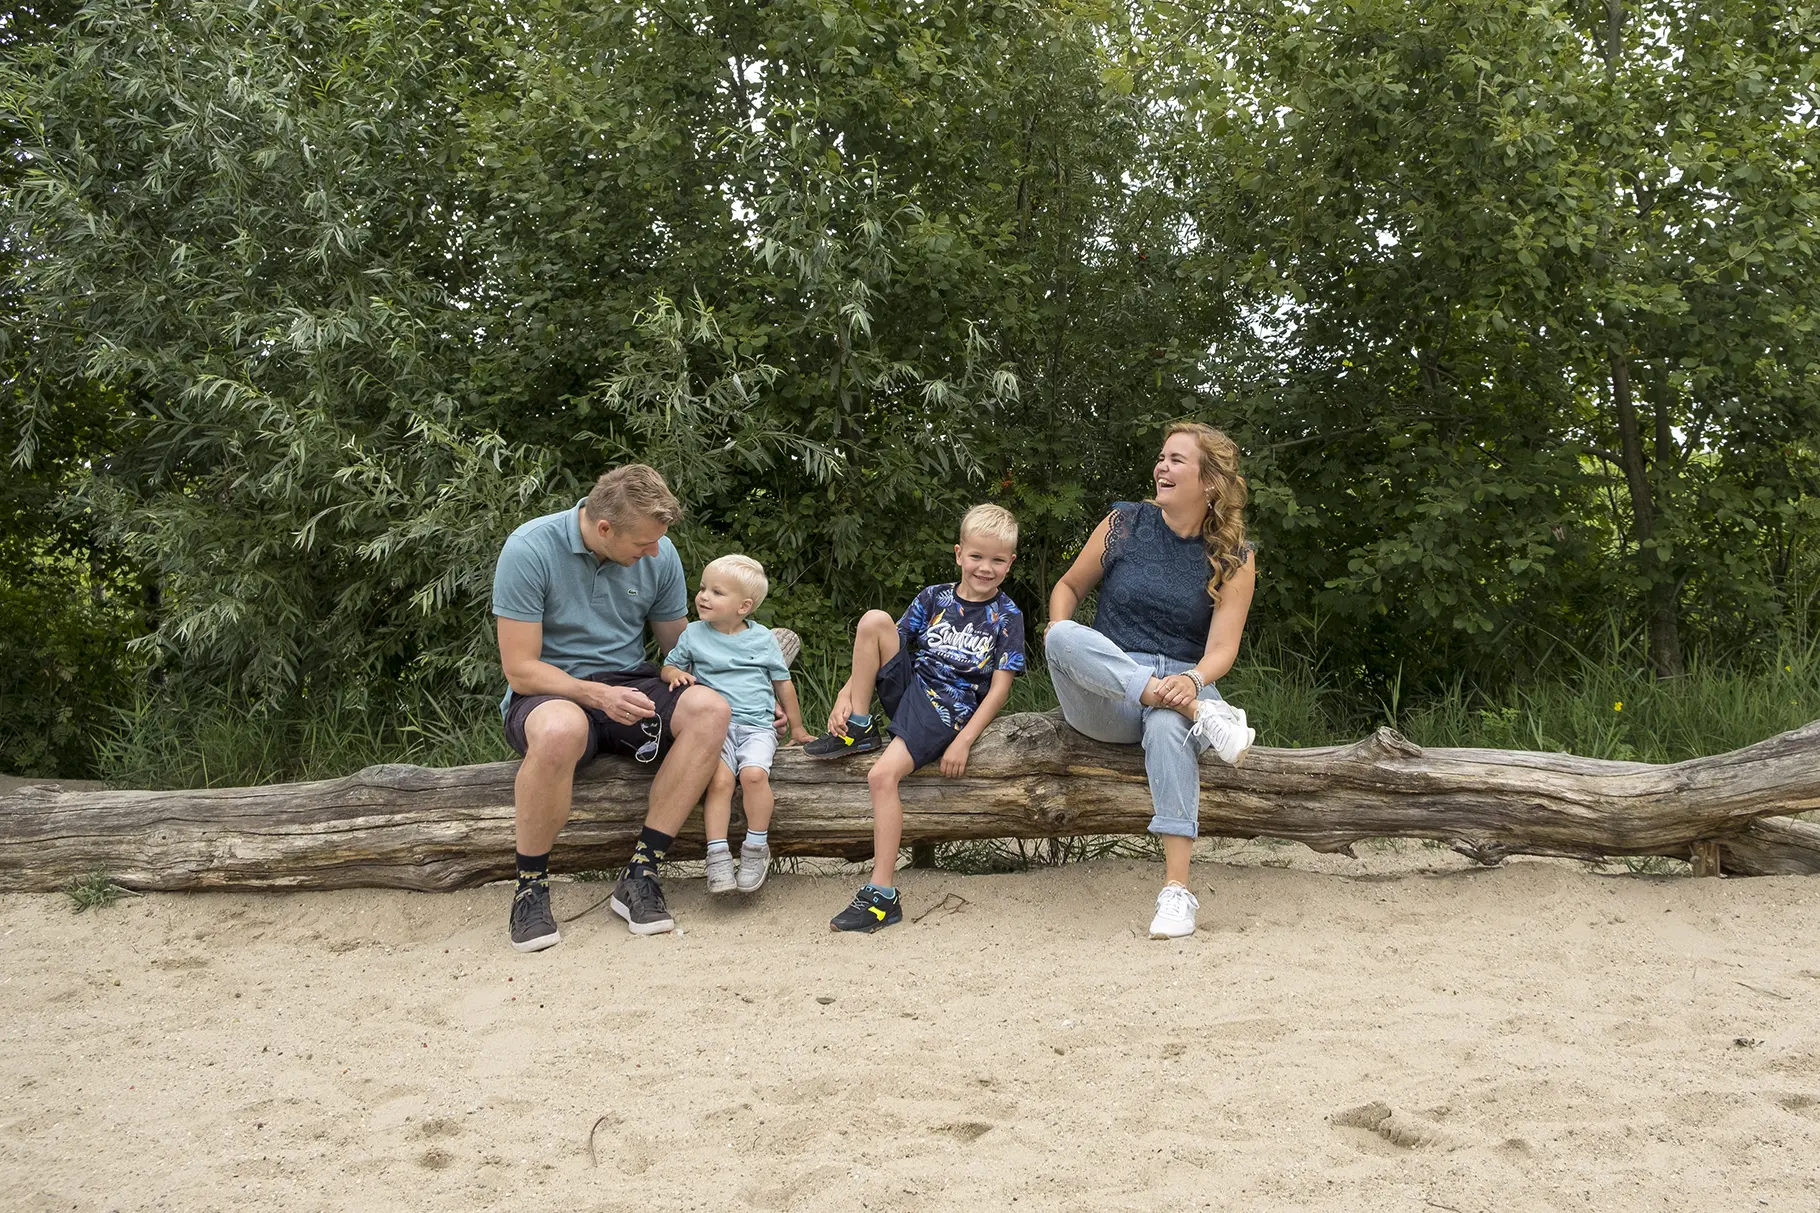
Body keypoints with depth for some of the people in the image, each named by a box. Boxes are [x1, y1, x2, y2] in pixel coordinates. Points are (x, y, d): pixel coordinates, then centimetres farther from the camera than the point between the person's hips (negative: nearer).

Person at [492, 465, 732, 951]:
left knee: (709, 708, -27)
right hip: (550, 693, -4)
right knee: (561, 729, -42)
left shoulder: (659, 554, -1)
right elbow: (520, 669, -14)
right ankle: (531, 888, -21)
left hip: (629, 687, 5)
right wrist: (596, 694, -28)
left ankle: (640, 874, -23)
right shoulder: (529, 550, -15)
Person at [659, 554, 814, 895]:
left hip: (757, 725, 0)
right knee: (719, 778, -28)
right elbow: (668, 666, 20)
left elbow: (783, 683, 19)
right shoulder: (694, 634, 11)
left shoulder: (762, 638, 11)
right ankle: (717, 857, -25)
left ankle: (756, 848, -13)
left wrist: (797, 727, 24)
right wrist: (676, 674, -6)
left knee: (753, 774, -29)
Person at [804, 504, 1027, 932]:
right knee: (874, 620, -18)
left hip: (949, 710, -4)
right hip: (908, 686, 5)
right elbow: (884, 646, 8)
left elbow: (1000, 687, -4)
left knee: (883, 776, -27)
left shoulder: (1006, 617, 0)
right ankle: (859, 729, -6)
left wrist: (963, 741, -14)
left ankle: (883, 895, -23)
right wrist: (846, 694, -5)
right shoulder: (934, 598, 9)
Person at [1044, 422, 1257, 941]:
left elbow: (1222, 647, -6)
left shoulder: (1234, 559, 3)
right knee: (1063, 637, -32)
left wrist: (1192, 679, -29)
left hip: (1182, 681, -2)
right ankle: (1202, 715, -40)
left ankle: (1176, 889, -43)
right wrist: (1061, 635, -6)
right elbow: (1069, 586, 17)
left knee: (1167, 726, -41)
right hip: (1105, 699, 2)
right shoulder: (1124, 523, 6)